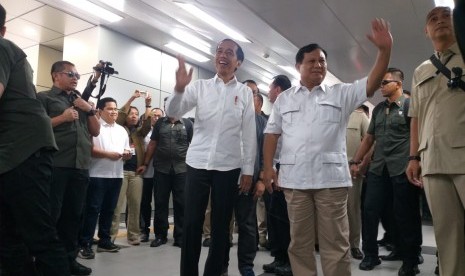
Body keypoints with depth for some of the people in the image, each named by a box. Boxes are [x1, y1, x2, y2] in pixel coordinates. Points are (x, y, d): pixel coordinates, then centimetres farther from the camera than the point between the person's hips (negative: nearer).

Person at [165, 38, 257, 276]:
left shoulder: (245, 92, 6)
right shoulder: (200, 86, 7)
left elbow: (249, 134, 4)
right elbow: (172, 112, -1)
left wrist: (248, 170, 1)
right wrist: (179, 88, -19)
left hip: (228, 166, 0)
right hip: (197, 163, 1)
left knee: (221, 225, 8)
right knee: (191, 223, 3)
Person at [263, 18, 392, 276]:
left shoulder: (340, 94, 10)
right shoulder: (284, 99, 13)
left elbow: (372, 84, -3)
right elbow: (272, 134, 10)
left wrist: (384, 50, -16)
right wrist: (268, 167, 0)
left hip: (331, 177, -1)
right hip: (294, 177, 1)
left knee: (335, 241, 5)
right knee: (299, 241, 11)